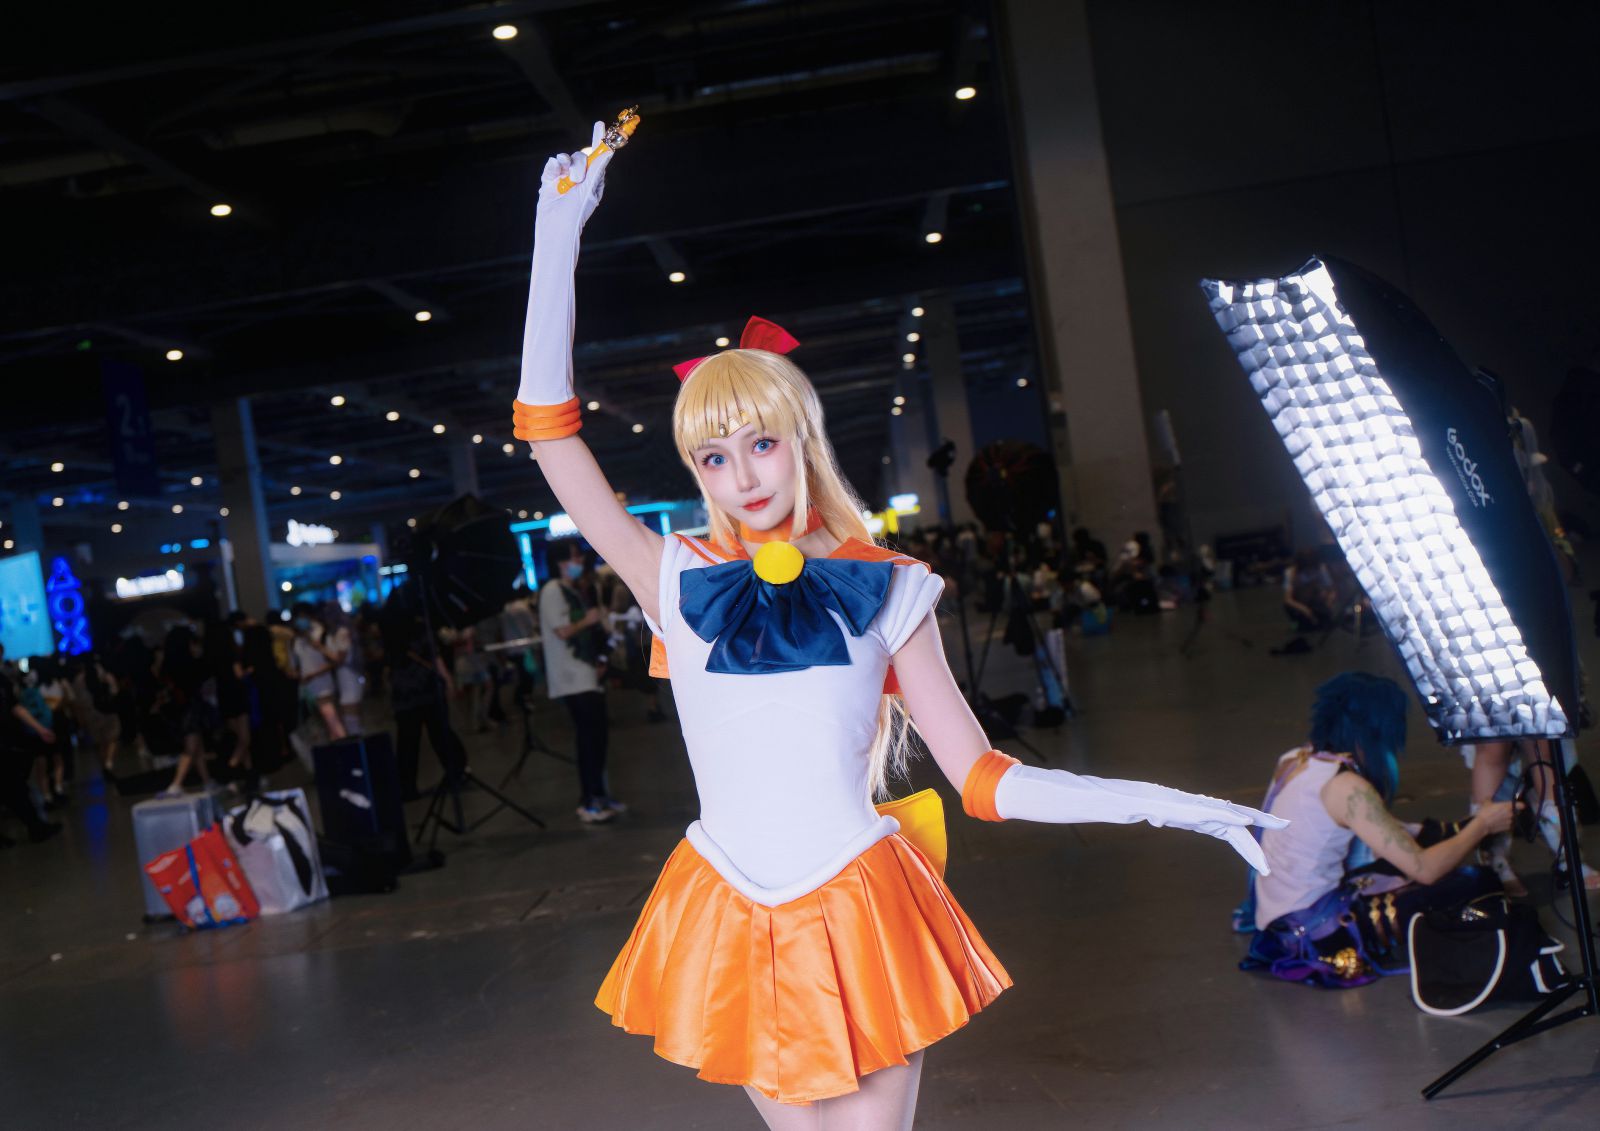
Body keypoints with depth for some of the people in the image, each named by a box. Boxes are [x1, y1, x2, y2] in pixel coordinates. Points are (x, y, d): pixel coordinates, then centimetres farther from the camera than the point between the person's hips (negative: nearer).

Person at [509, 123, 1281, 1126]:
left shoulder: (882, 587, -1)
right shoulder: (680, 583, -1)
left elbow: (984, 778, 0)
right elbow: (550, 432, -5)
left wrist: (1170, 807, -7)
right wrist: (558, 243, -7)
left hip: (861, 916, -1)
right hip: (734, 927, 1)